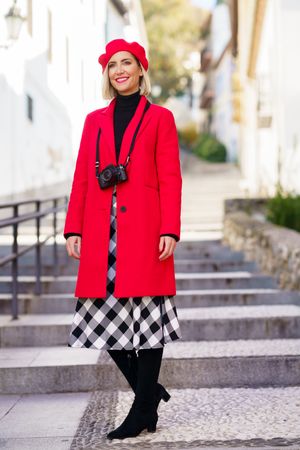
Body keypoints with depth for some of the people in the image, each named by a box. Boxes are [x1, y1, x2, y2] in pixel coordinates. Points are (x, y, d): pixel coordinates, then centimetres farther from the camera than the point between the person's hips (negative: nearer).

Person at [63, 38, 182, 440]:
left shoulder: (159, 117, 7)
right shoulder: (95, 120, 17)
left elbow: (170, 178, 0)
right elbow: (82, 177, 14)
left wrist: (170, 230, -10)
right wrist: (73, 228, 5)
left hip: (144, 229, -4)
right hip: (102, 232, 4)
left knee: (146, 314, -3)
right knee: (105, 314, 2)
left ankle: (144, 411, 6)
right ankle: (148, 390, 21)